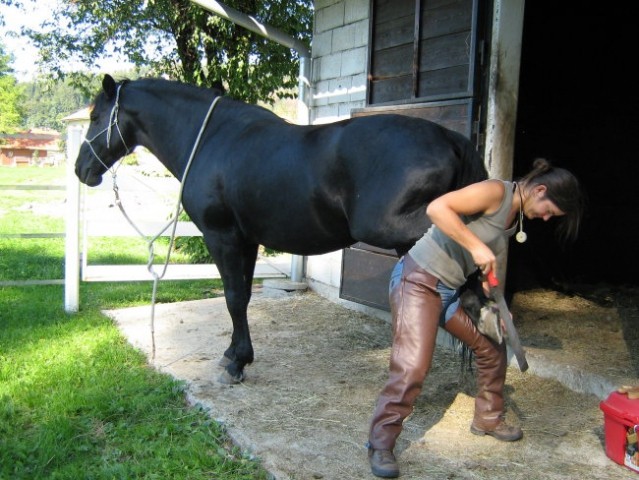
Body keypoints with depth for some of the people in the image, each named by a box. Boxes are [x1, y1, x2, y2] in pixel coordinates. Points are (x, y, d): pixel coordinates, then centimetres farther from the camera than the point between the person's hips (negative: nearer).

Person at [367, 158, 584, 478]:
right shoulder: (496, 192, -17)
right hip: (419, 280, -10)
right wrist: (476, 246, -30)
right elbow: (436, 208, -28)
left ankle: (488, 419, 37)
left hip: (453, 290, 10)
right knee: (412, 366, -16)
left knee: (492, 347, 17)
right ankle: (380, 445, -1)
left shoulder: (517, 216, 11)